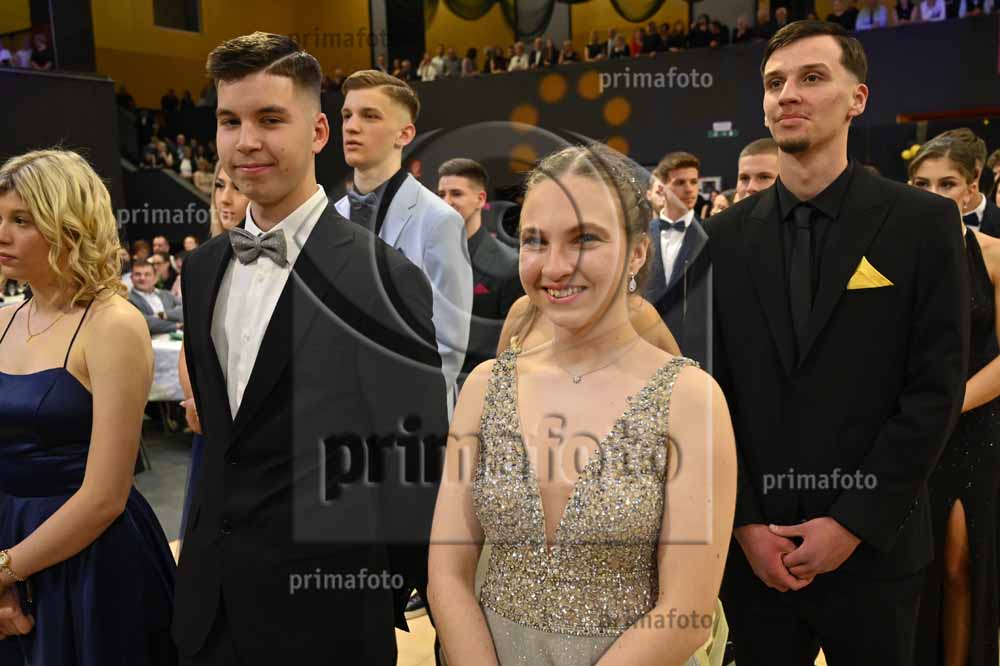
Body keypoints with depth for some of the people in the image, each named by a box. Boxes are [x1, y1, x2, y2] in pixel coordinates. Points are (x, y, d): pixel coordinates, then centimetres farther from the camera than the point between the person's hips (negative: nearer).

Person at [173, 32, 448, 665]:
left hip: (323, 598, -5)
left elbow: (418, 463, -12)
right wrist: (207, 537, 13)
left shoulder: (380, 276, -17)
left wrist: (390, 598, -4)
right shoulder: (204, 268, 4)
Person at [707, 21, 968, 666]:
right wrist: (745, 522, -5)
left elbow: (937, 388, -8)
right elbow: (711, 392, 1)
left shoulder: (925, 221, -4)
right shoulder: (726, 237, 3)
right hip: (753, 549, 2)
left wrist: (853, 524, -11)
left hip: (875, 547, -1)